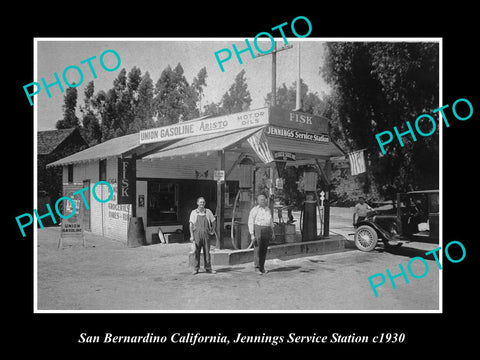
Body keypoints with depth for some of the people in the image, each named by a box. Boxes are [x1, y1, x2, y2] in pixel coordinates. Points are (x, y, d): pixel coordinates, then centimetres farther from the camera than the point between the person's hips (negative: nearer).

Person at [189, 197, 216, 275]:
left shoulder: (208, 212, 6)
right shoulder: (194, 212, 2)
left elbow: (213, 221, 18)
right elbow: (191, 225, 0)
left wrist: (213, 231, 12)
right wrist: (191, 236, -5)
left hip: (206, 234, 1)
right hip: (197, 234, -1)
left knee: (207, 252, 3)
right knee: (197, 252, 2)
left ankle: (208, 268, 10)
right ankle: (196, 269, 10)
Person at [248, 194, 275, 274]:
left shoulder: (268, 210, 14)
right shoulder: (254, 210, -4)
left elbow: (271, 221, 21)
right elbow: (250, 222, -6)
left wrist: (272, 232, 15)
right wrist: (252, 234, -13)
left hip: (267, 231, 5)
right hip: (257, 229, -5)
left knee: (264, 250, 6)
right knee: (257, 249, -5)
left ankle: (262, 267, 14)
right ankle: (257, 268, 1)